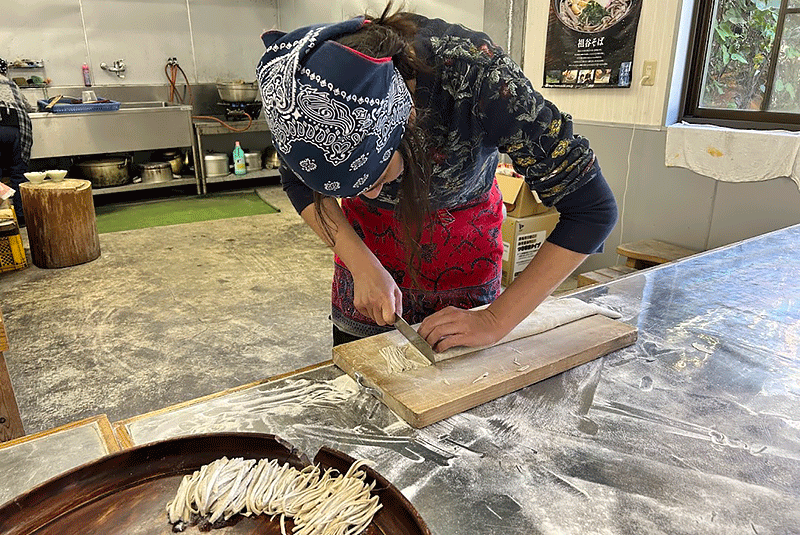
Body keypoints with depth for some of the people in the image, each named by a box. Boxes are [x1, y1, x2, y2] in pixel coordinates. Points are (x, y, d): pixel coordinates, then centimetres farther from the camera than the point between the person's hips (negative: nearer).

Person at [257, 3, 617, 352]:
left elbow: (592, 207, -32)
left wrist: (495, 321, -33)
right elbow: (299, 183, -12)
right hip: (369, 225, 2)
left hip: (462, 225, -1)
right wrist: (363, 265, -26)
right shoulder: (310, 83, -31)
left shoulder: (478, 75, -38)